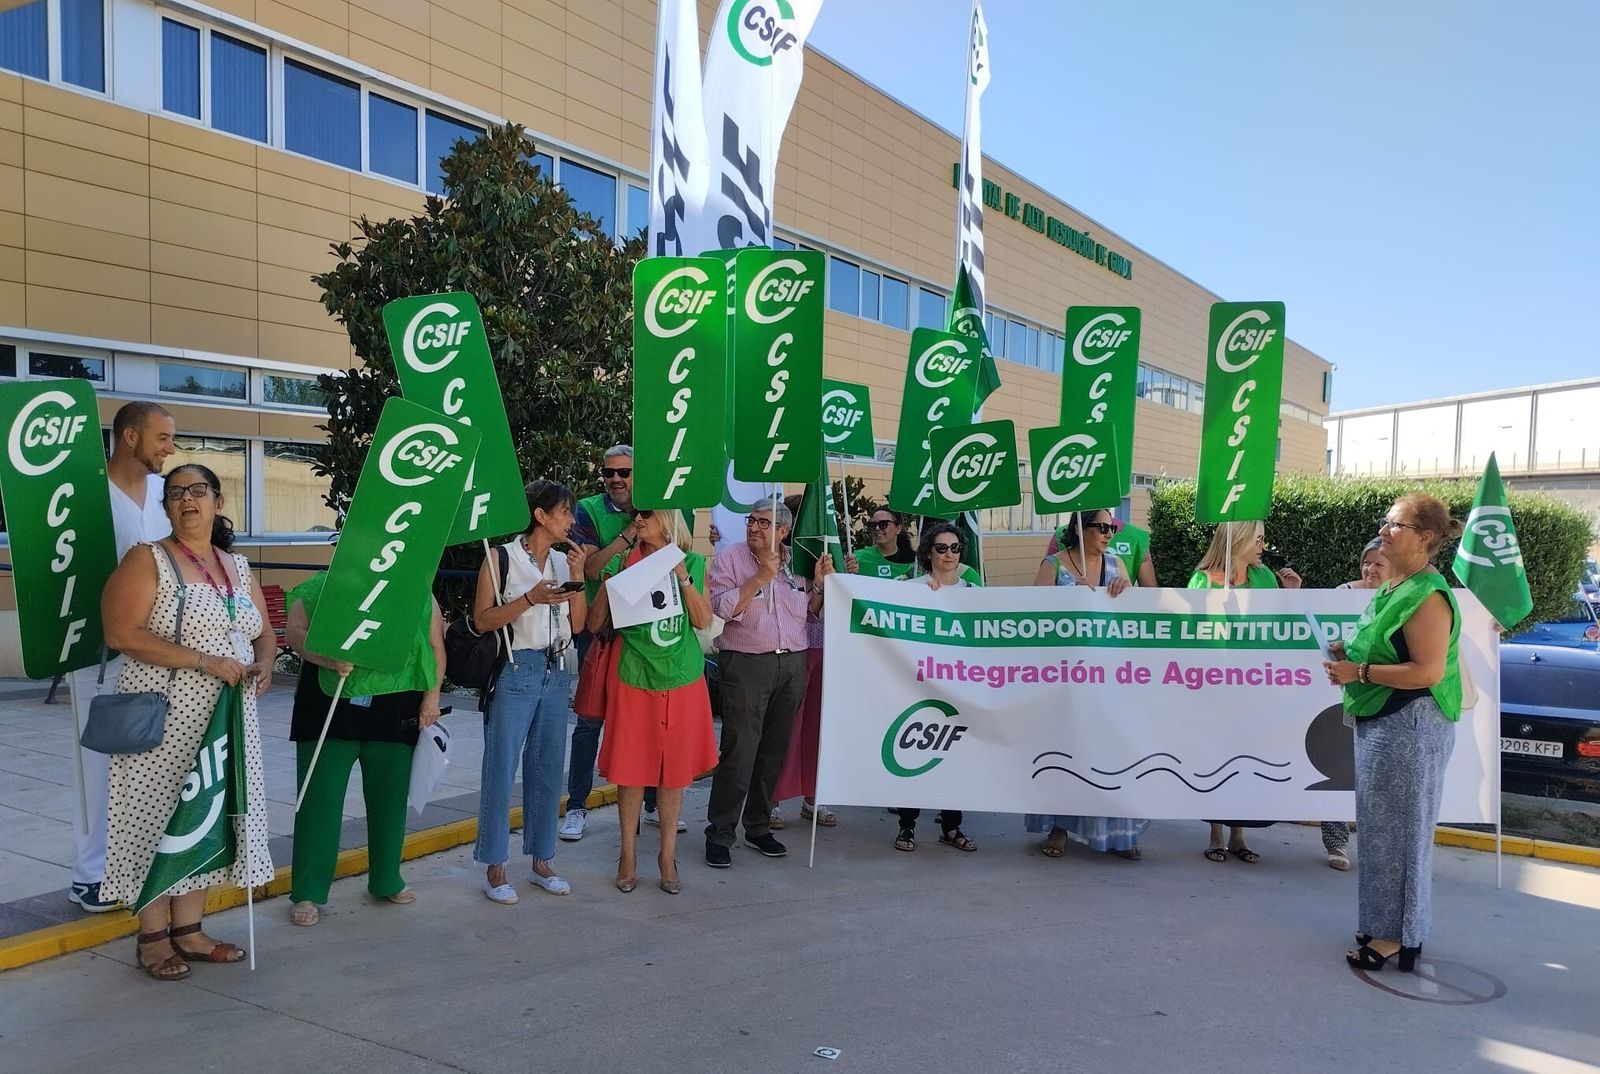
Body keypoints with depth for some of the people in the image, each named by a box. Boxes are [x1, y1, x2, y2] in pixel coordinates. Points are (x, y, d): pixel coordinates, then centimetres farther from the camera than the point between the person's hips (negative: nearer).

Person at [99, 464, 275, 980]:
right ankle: (152, 938, 13)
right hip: (165, 719, -6)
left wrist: (264, 664, -6)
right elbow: (121, 633, -16)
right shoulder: (148, 559, -5)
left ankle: (188, 929, 22)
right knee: (157, 817, 0)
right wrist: (203, 660, -21)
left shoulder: (238, 567, 13)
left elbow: (264, 633, 17)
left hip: (225, 719, 6)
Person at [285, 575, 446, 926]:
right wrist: (328, 660, -22)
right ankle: (307, 894, 10)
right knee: (319, 799, 0)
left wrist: (432, 696, 2)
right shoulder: (321, 587, 3)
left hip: (395, 710, 2)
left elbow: (435, 646, 9)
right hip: (330, 707, -1)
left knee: (389, 799, 11)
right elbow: (294, 632, -5)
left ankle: (387, 881, 28)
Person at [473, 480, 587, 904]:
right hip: (515, 671, -6)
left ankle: (541, 861, 21)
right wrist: (530, 599, -19)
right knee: (501, 770, -1)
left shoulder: (564, 561, 10)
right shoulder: (502, 557, -5)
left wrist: (577, 578, -3)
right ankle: (494, 868, 9)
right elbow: (482, 619, -9)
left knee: (547, 770, 11)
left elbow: (578, 623, 8)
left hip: (556, 672, 6)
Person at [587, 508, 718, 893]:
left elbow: (704, 621, -4)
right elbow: (595, 624, 0)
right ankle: (629, 855, 21)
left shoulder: (692, 563, 4)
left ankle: (668, 856, 22)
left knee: (674, 771, 8)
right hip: (633, 678, -1)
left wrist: (683, 577, -13)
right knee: (631, 769, 4)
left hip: (682, 680, 1)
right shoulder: (621, 563, 2)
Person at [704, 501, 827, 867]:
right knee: (739, 752, -6)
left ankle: (759, 827, 25)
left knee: (774, 750, 12)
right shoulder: (729, 559, -2)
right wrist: (760, 577, -17)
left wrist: (819, 582, 1)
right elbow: (721, 608, -13)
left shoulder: (796, 562, 10)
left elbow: (812, 612, 18)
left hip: (793, 664, 5)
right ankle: (719, 834, 5)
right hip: (747, 664, -5)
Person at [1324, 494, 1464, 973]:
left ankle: (1397, 935, 11)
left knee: (1398, 829, -1)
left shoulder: (1427, 595, -17)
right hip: (1380, 722, 10)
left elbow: (1428, 671, -23)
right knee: (1380, 826, 16)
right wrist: (1351, 656, 8)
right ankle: (1384, 923, 28)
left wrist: (1359, 672, -20)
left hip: (1411, 725, -10)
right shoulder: (1392, 588, 13)